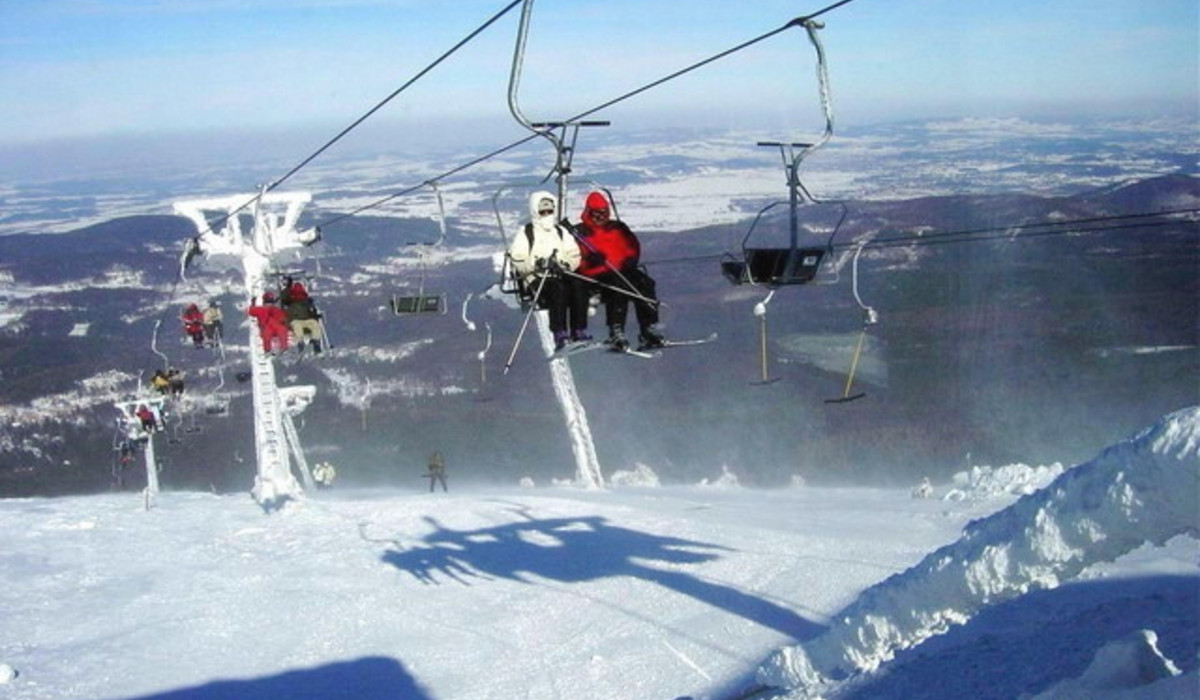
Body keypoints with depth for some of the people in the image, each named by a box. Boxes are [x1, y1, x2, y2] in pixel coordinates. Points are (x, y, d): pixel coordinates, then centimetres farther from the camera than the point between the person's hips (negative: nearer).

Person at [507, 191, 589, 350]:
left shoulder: (561, 232, 22)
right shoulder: (525, 233, 9)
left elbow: (574, 256, 12)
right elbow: (517, 262, -3)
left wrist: (564, 264, -9)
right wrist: (536, 264, -20)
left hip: (560, 276, 4)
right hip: (536, 280, -4)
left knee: (578, 285, -28)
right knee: (559, 288, -35)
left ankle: (579, 331, -30)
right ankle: (560, 334, -40)